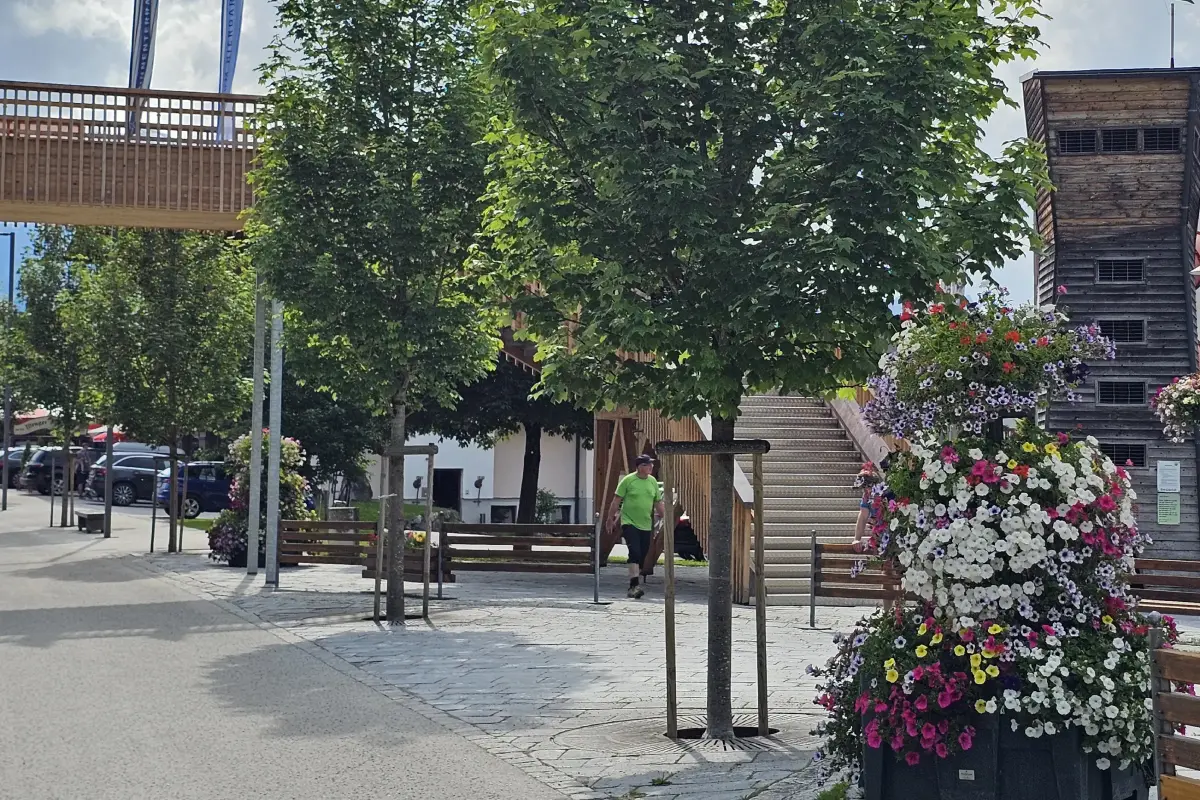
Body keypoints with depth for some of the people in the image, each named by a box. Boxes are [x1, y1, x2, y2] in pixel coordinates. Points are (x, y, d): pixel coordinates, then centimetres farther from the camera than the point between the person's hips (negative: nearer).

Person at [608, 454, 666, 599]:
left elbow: (658, 502, 15)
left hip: (646, 526, 5)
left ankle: (632, 588, 19)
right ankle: (634, 585, -20)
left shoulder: (653, 481, 8)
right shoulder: (628, 480, -7)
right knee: (635, 552, -19)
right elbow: (617, 499, -3)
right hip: (629, 523, -5)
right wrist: (611, 517, -2)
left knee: (642, 557, 7)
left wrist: (664, 517, 9)